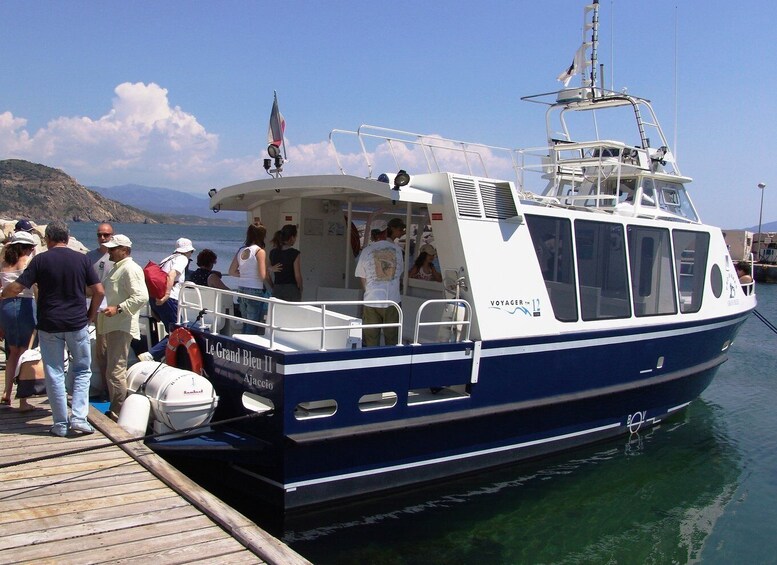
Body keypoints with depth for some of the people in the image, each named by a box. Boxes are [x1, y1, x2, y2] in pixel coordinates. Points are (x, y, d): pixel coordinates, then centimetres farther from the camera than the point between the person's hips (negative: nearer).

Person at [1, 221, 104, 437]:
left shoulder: (40, 260, -4)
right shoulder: (81, 259, 1)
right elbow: (99, 291, -1)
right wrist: (91, 315, 12)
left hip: (49, 325, -1)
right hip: (77, 324, 1)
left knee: (54, 374, 7)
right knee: (82, 370, 13)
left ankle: (61, 424, 12)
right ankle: (78, 417, 1)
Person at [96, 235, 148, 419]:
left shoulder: (130, 269, -14)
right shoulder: (115, 268, 20)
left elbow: (141, 297, -24)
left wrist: (118, 308, -27)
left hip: (121, 327, -11)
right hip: (108, 325, 11)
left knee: (115, 371, -11)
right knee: (104, 365, 20)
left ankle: (117, 414, -3)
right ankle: (114, 408, 31)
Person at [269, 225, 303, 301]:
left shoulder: (273, 253, 4)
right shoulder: (294, 253, -12)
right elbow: (297, 276, -11)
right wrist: (300, 289, 3)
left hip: (276, 289, 5)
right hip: (291, 289, -5)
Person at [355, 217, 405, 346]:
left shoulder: (367, 250, -1)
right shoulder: (397, 249, 2)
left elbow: (362, 278, 5)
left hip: (371, 302, -1)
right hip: (393, 302, 1)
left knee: (371, 343, 6)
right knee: (392, 341, 9)